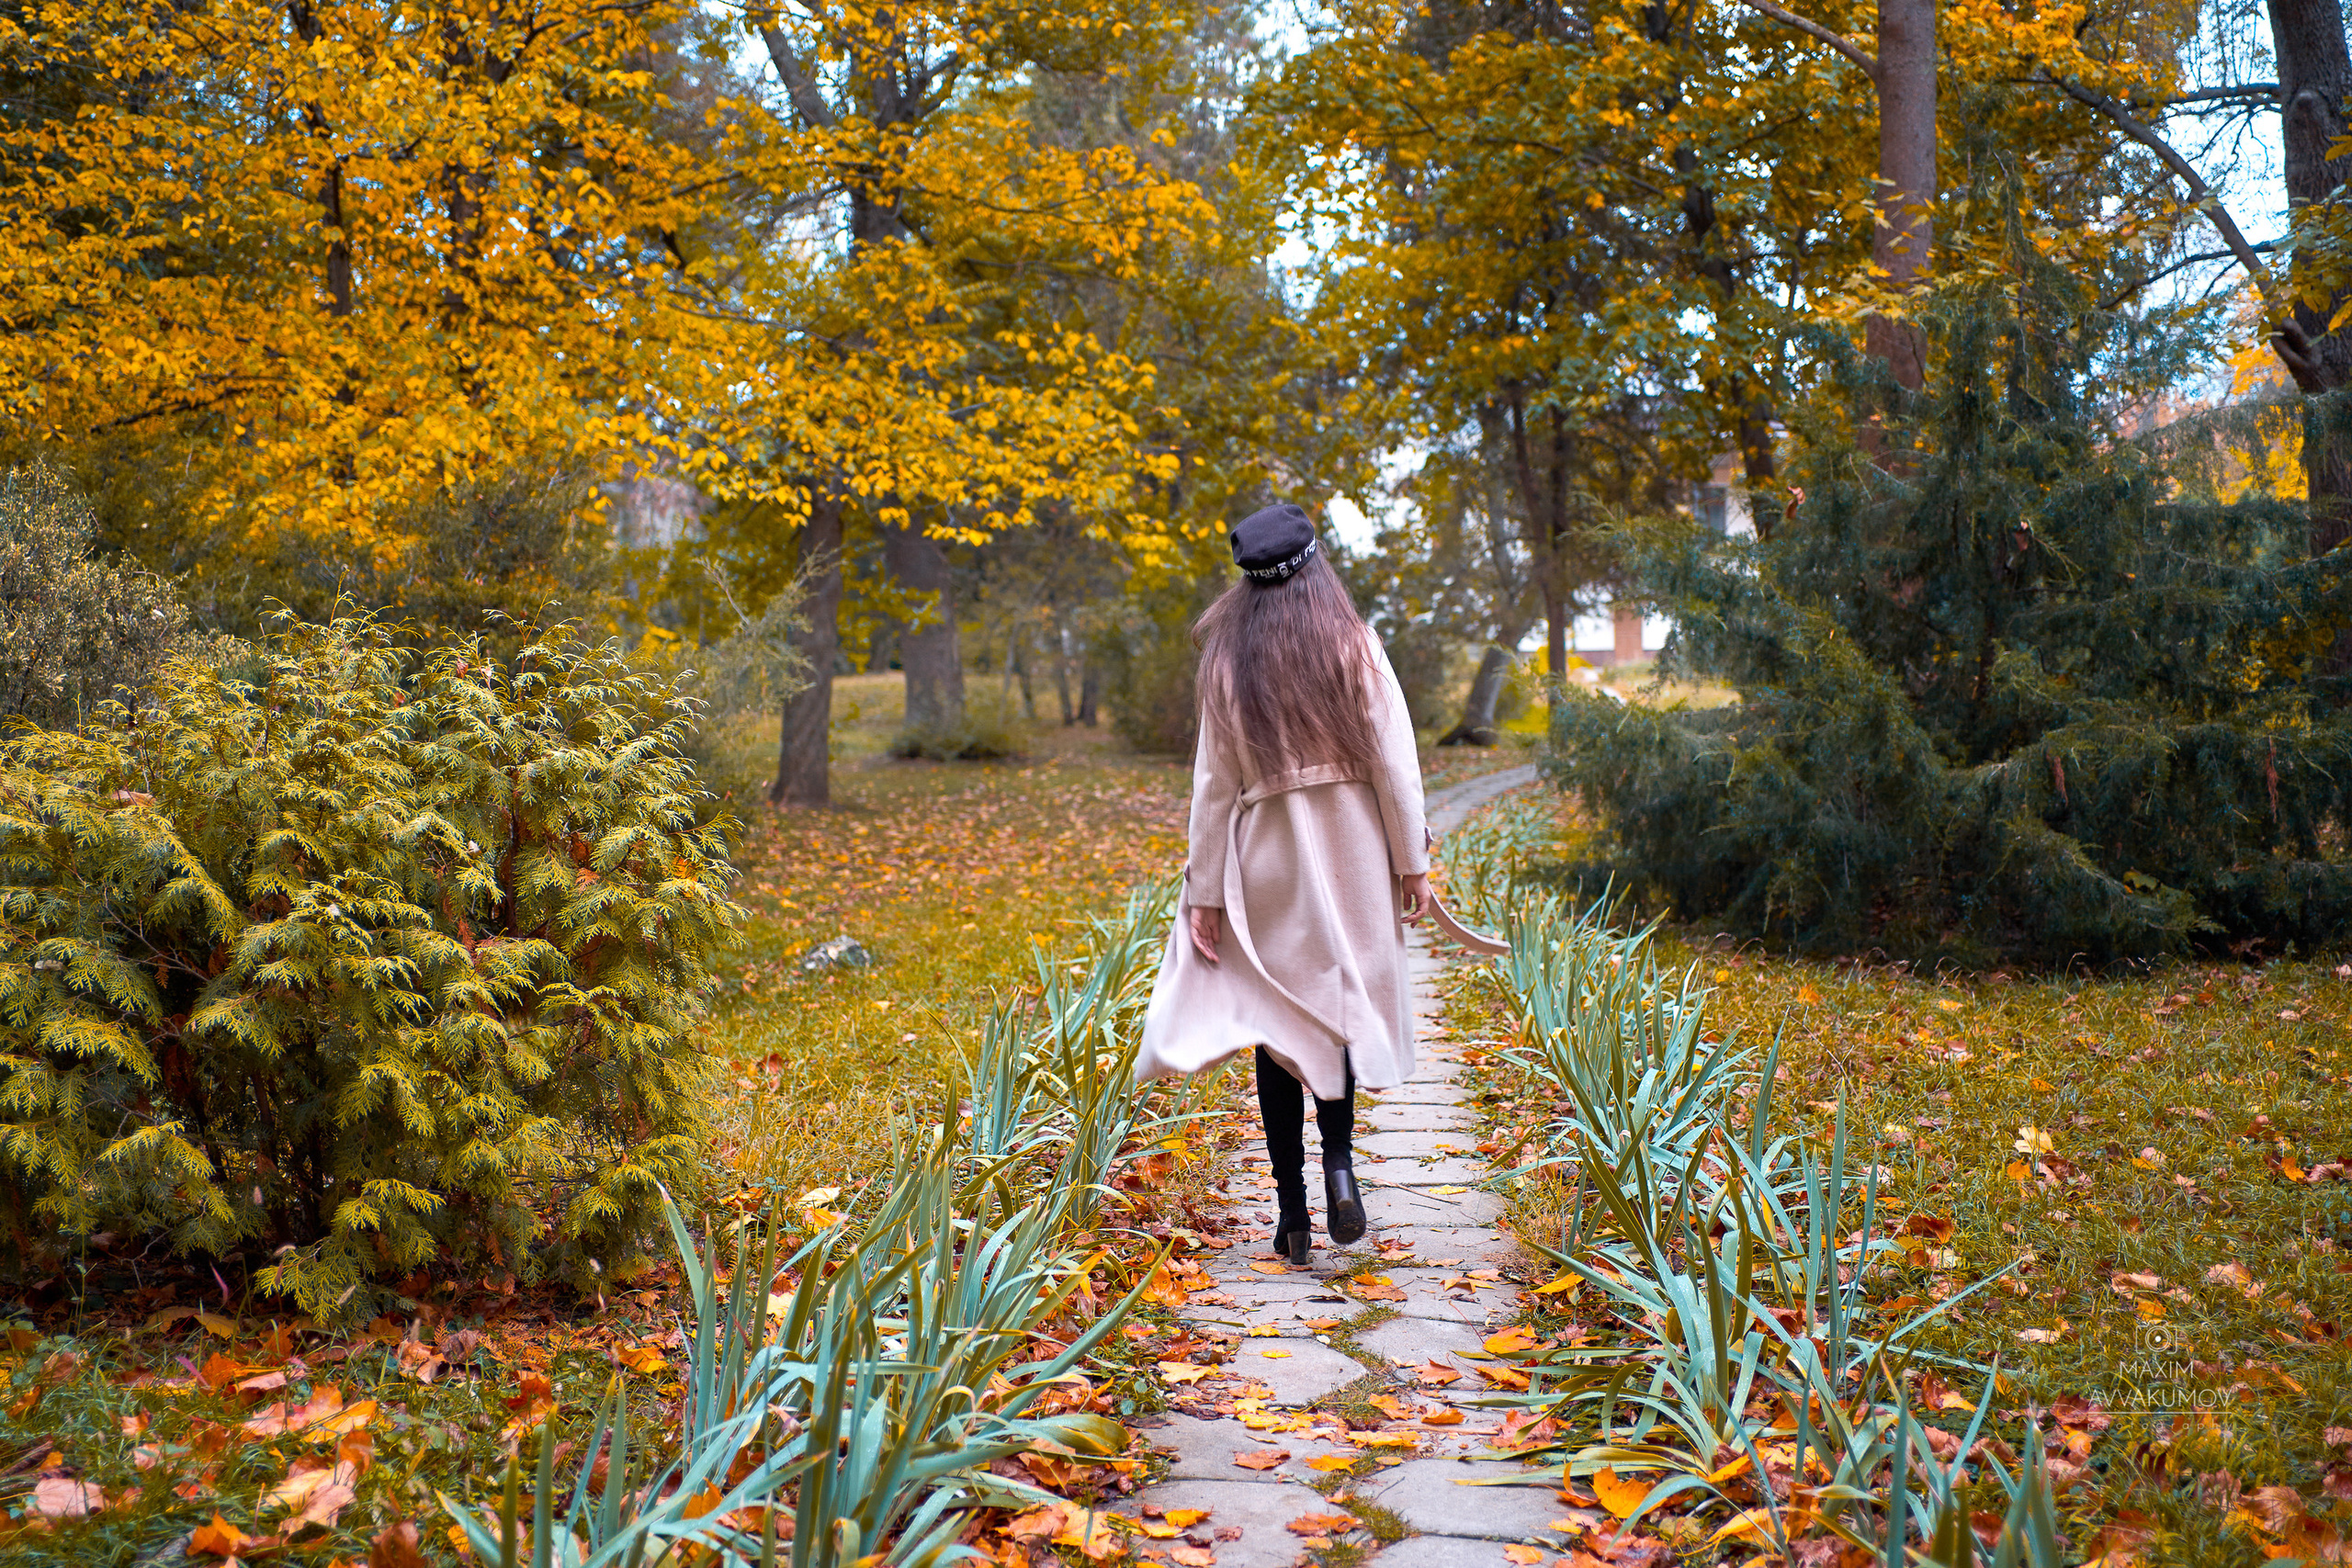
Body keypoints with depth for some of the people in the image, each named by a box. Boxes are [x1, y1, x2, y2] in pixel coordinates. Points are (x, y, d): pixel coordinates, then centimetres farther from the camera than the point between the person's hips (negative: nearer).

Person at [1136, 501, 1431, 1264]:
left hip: (1268, 861, 0)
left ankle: (1293, 1211, 8)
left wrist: (1204, 893, 2)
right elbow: (1395, 763, -5)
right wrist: (1413, 861, 3)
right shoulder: (1355, 645, -5)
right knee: (1341, 1007, 16)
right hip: (1354, 851, 0)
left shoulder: (1228, 663, -2)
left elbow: (1214, 786, -2)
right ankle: (1339, 1160, -2)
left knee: (1277, 1023, 7)